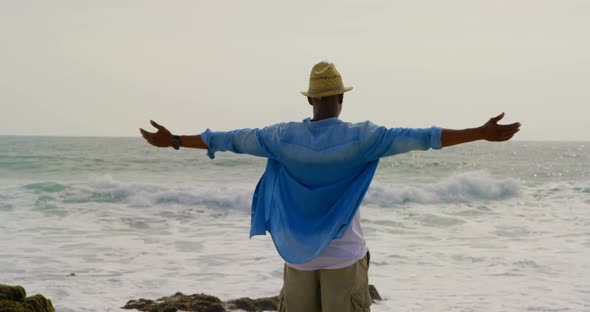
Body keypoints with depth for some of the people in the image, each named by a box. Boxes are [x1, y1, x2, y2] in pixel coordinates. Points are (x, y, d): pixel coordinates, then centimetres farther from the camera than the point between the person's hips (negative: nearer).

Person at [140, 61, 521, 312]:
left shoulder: (284, 137, -3)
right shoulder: (361, 137, -10)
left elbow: (232, 139, 2)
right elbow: (418, 138, -15)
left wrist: (174, 140, 13)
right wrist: (482, 133, -14)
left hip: (298, 254, 3)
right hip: (344, 256, -2)